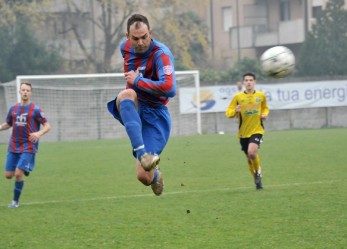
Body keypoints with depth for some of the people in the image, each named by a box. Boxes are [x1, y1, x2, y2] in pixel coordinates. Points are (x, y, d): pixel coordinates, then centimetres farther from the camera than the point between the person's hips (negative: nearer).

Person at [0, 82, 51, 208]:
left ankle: (15, 201, 2)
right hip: (13, 147, 5)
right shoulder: (13, 108, 8)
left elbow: (47, 126, -4)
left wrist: (39, 133, -24)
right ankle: (24, 171, 35)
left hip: (28, 147, -5)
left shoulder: (35, 110, -5)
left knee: (18, 174, -14)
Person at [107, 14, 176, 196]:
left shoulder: (161, 54, -19)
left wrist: (137, 81, -26)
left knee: (144, 176, -13)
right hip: (133, 109, 4)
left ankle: (154, 175, 28)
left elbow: (169, 89, -32)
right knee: (126, 94, -37)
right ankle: (141, 152, -46)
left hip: (154, 114, -4)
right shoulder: (125, 48, 2)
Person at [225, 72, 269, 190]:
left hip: (257, 130, -1)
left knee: (252, 152, -26)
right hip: (243, 132, 2)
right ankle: (257, 180, 30)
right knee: (249, 158, 9)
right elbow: (228, 113, -2)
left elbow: (265, 108, 20)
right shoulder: (238, 97, -4)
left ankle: (258, 172, 1)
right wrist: (235, 111, -24)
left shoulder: (261, 95, 1)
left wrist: (265, 114, -2)